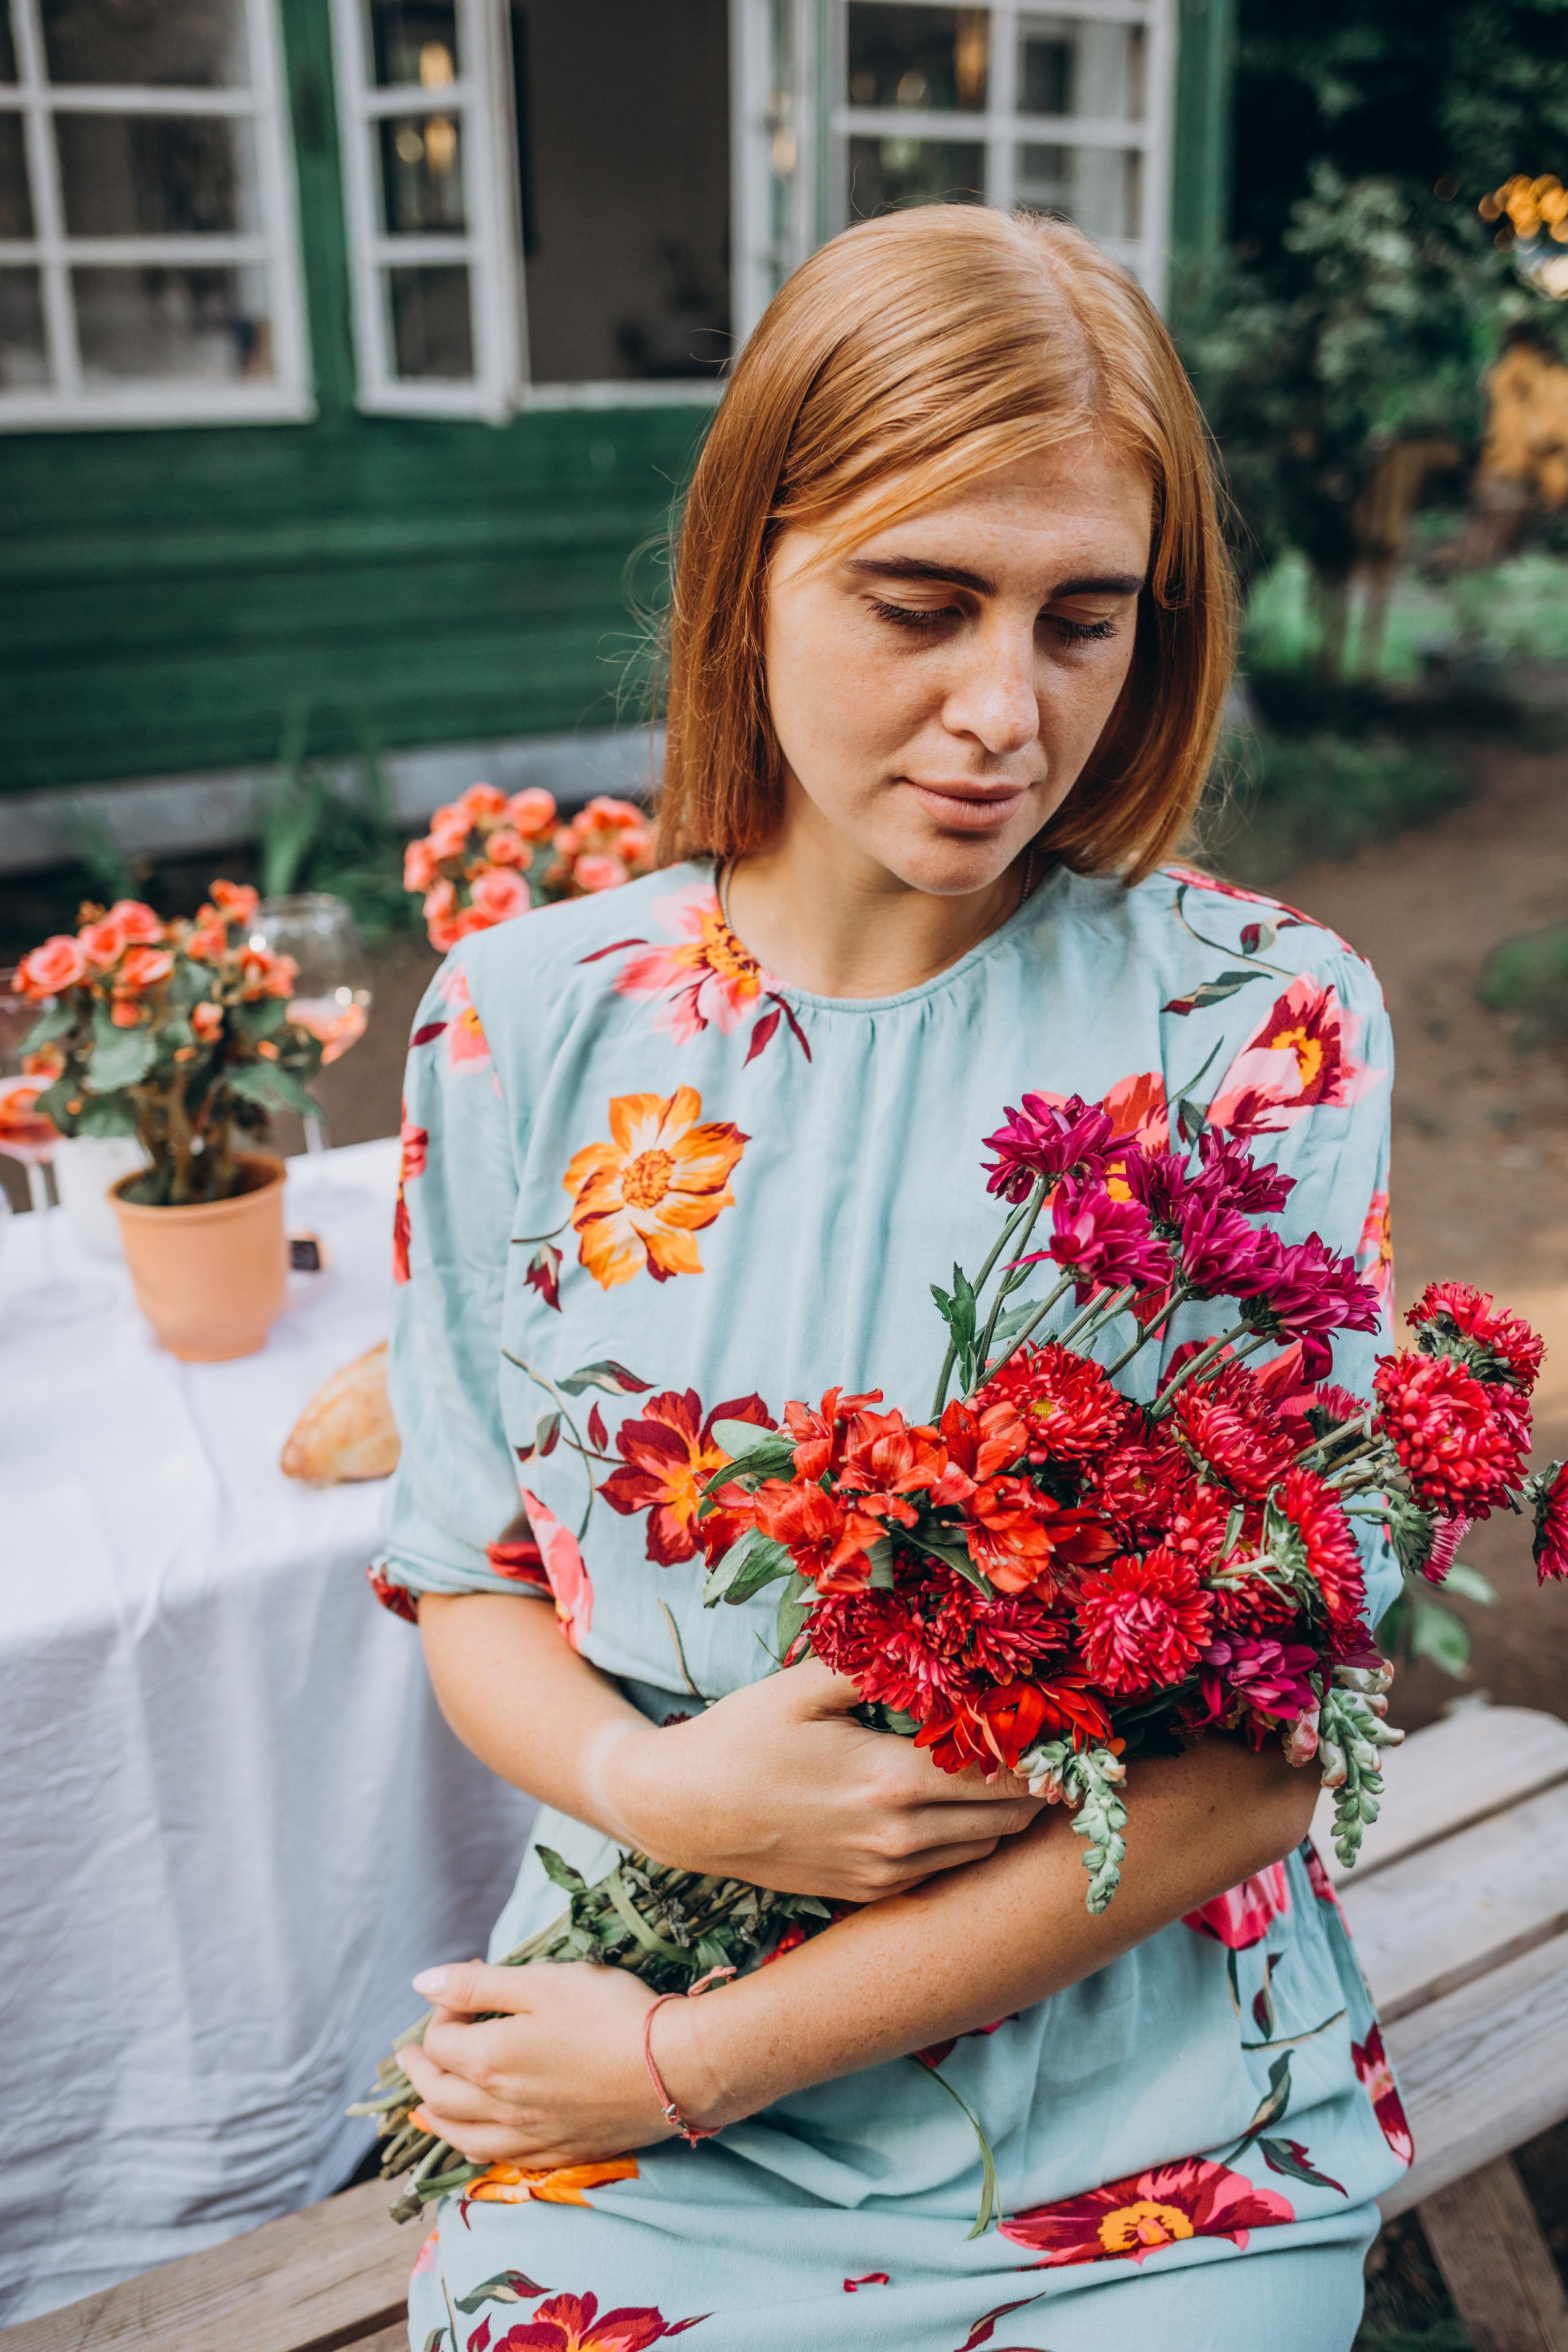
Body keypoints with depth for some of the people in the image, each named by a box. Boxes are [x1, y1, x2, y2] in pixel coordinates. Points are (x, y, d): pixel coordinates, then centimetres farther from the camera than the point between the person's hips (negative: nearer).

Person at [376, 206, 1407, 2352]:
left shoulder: (1262, 1024, -13)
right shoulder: (520, 1025, -6)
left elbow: (1262, 1755, -13)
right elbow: (469, 1587, 3)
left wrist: (691, 2061, -13)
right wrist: (652, 1787, -19)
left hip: (1159, 2128, -1)